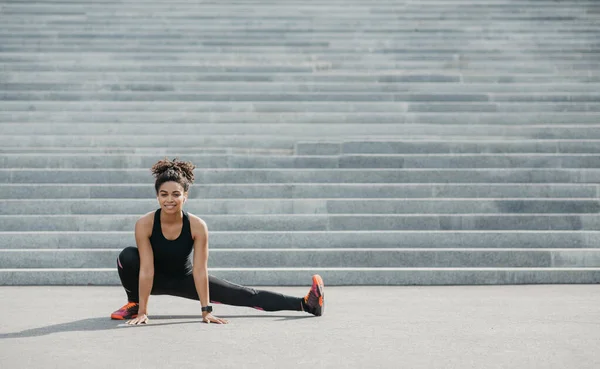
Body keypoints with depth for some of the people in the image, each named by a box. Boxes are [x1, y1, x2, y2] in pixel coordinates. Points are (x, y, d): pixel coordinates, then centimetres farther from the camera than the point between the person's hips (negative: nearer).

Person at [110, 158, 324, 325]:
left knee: (245, 296, -3)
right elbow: (146, 269, -28)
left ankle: (305, 304, 2)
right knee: (127, 257, -33)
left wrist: (206, 310, -25)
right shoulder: (144, 224, -28)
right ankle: (133, 304, -6)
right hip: (155, 278, 0)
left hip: (184, 278, 0)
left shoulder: (197, 226, -26)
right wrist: (142, 312, -29)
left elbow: (200, 270, -24)